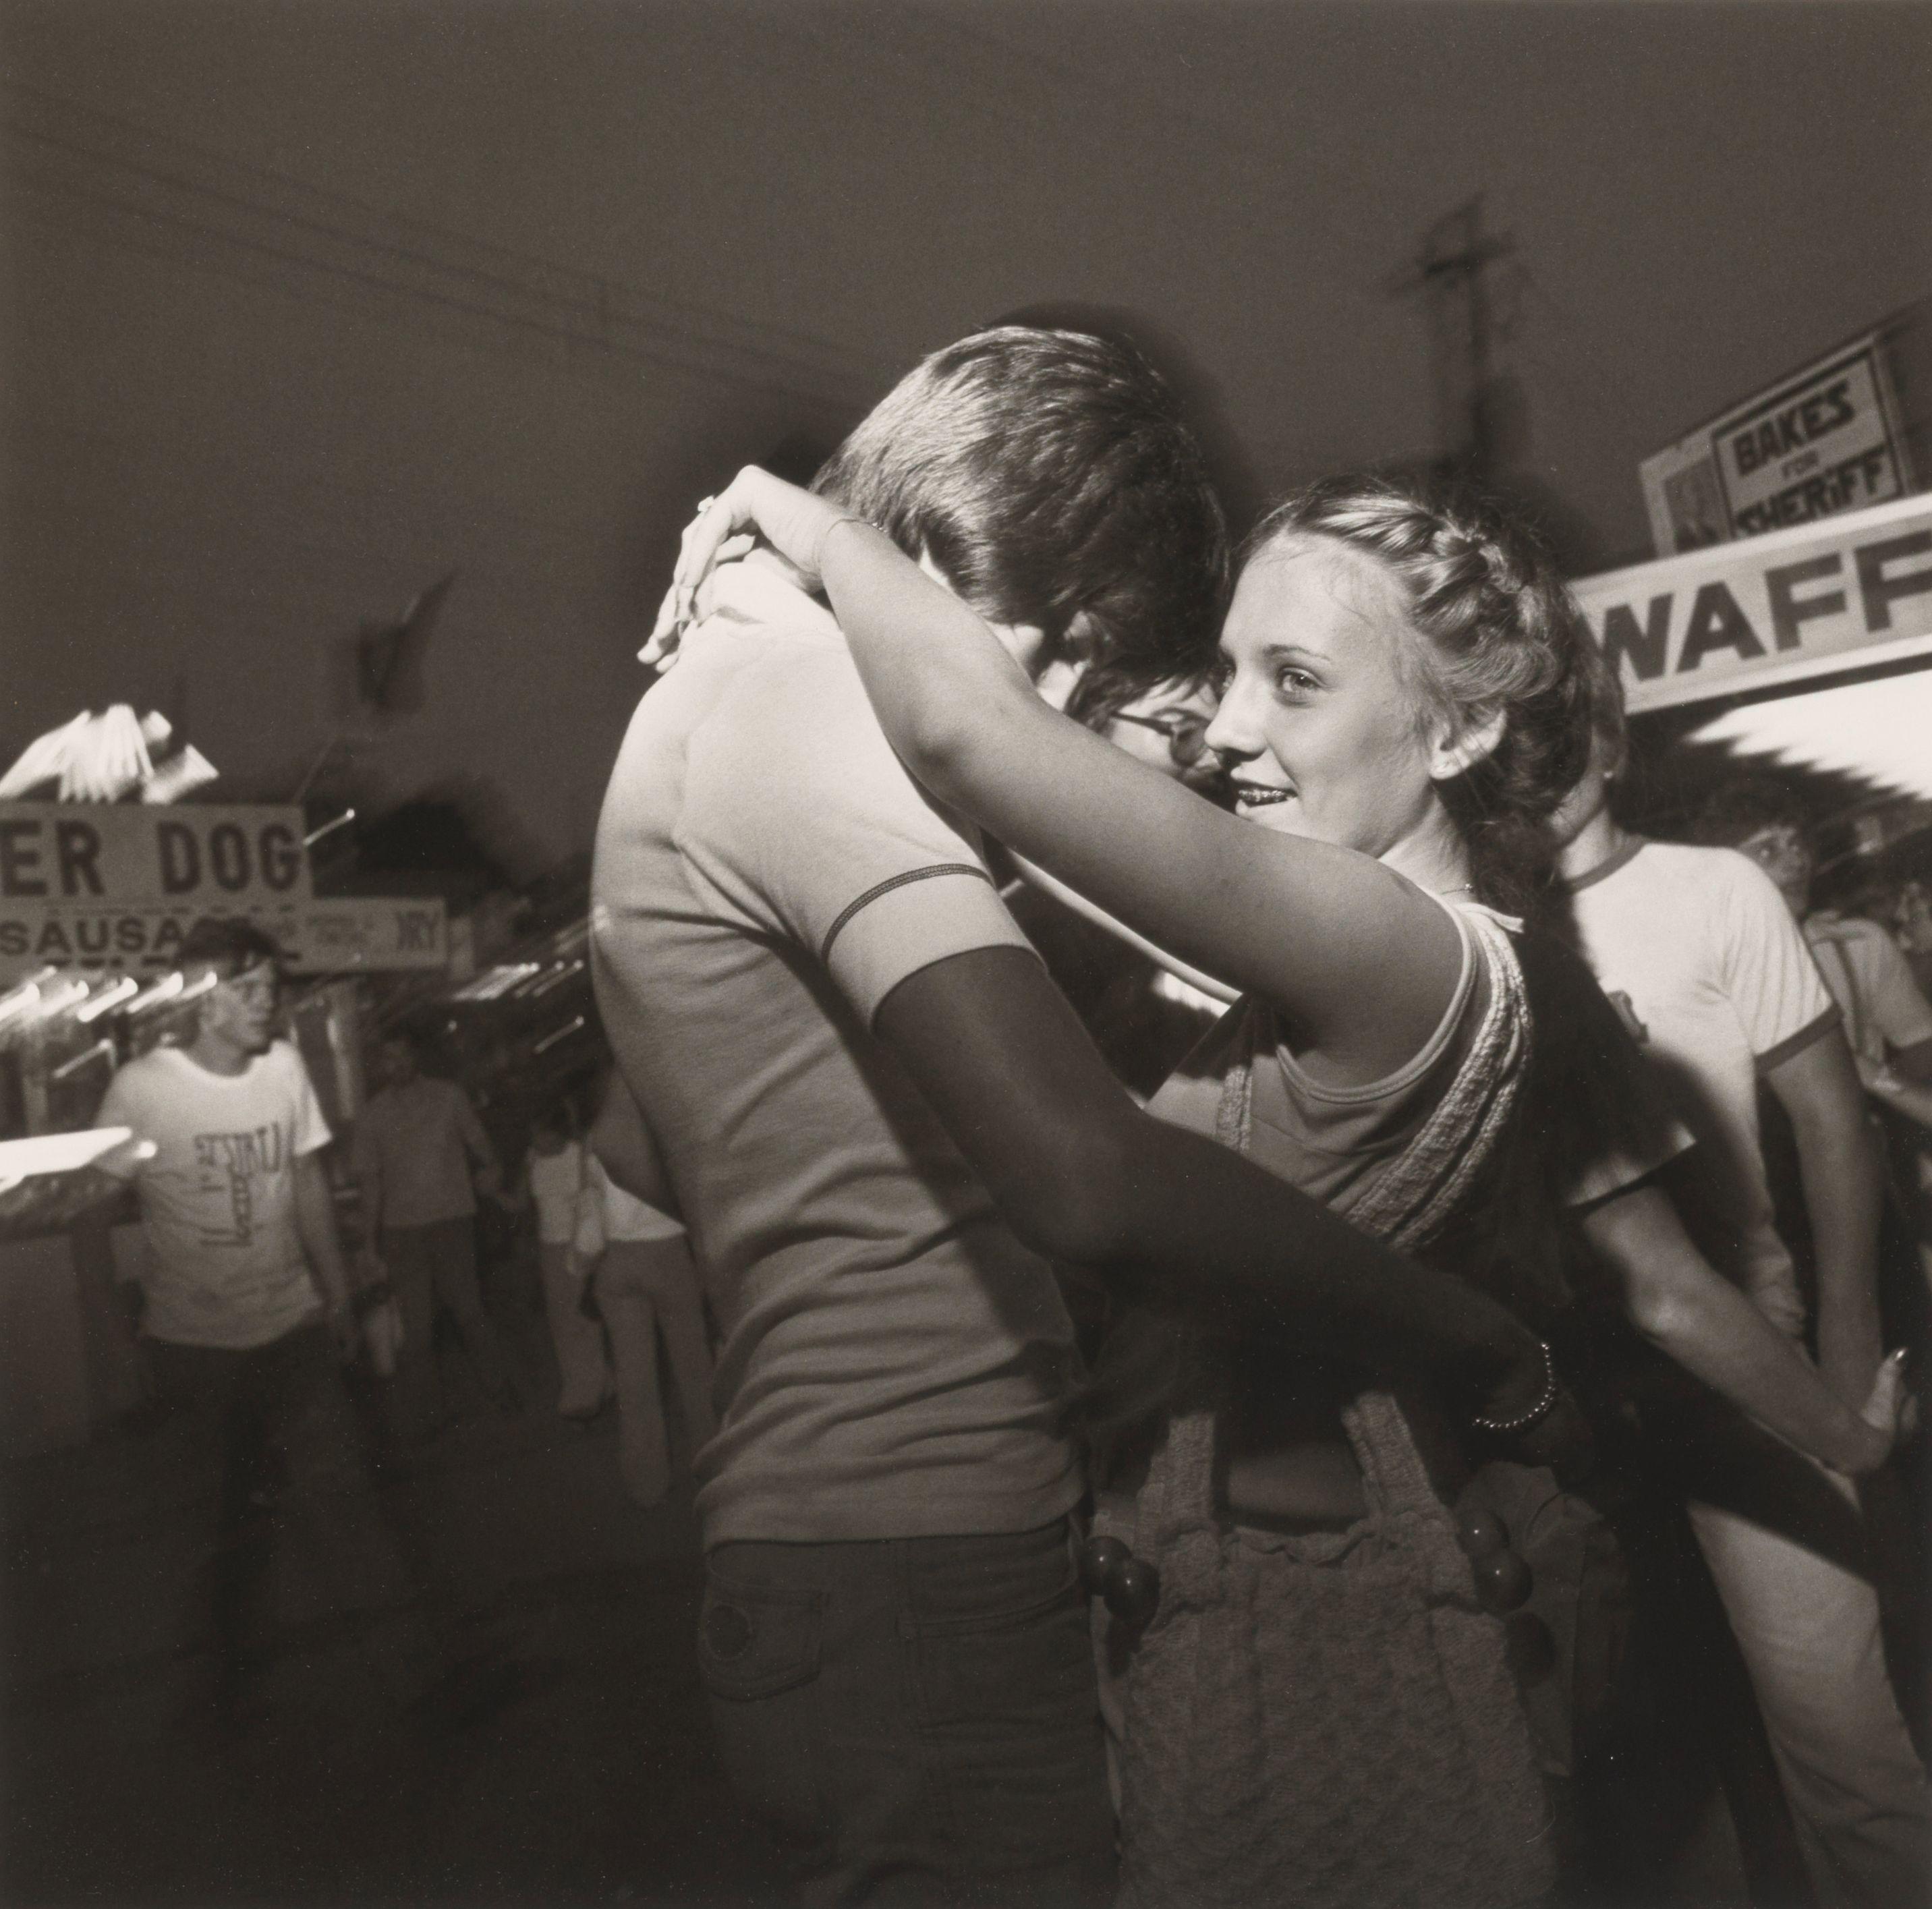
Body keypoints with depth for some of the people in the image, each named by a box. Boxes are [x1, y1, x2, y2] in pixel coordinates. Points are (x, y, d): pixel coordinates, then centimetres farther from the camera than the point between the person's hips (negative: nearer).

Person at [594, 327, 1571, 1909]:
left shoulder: (716, 702, 16)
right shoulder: (803, 694, -17)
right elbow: (1087, 1173, -30)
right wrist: (1491, 1350, -17)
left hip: (832, 1560, 10)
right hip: (924, 1580, -10)